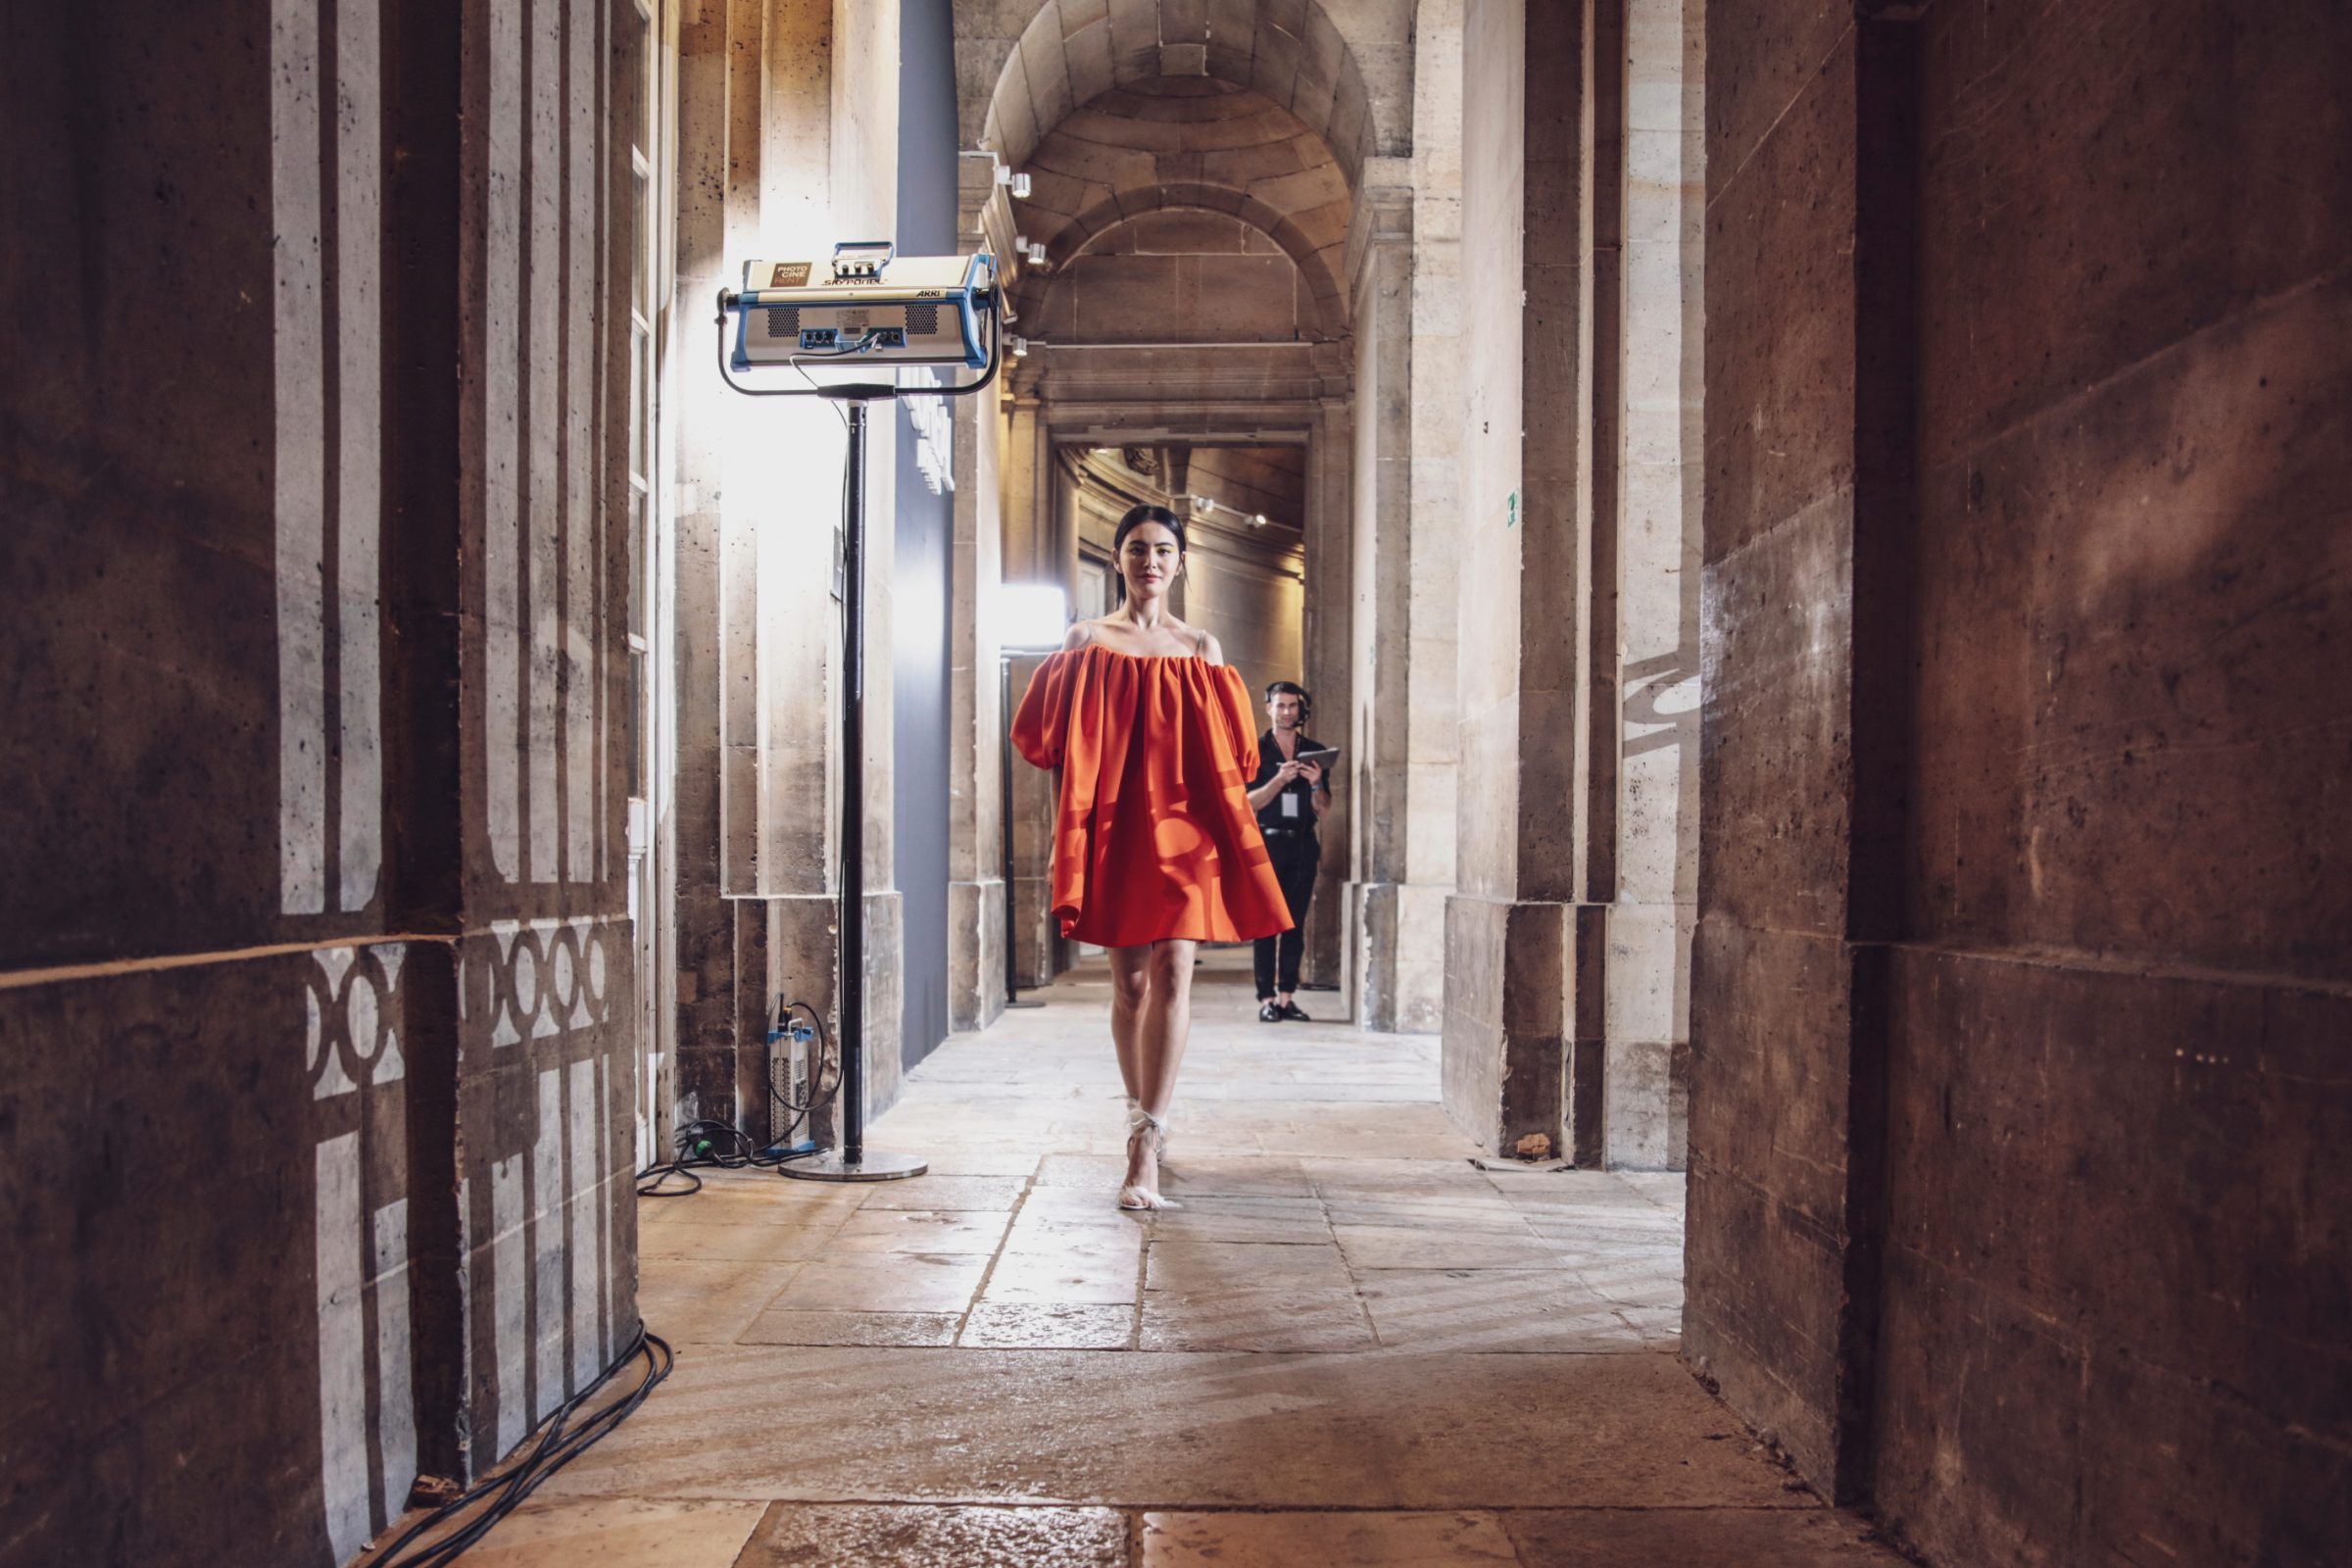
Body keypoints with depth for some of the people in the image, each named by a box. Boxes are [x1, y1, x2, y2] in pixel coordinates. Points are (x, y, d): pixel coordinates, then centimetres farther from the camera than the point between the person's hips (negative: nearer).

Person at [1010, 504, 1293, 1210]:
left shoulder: (1201, 648, 10)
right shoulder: (1086, 640, 8)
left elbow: (1232, 753, 12)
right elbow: (1047, 736, 6)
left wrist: (1195, 791, -3)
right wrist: (1098, 777, -4)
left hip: (1184, 823, 0)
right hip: (1112, 826, 0)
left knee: (1173, 971, -13)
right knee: (1129, 979, 7)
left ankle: (1146, 1145, -14)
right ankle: (1143, 1114, 27)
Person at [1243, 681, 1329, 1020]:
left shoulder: (1315, 752, 12)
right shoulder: (1256, 751, 5)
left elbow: (1324, 810, 10)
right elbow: (1248, 802, -4)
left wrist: (1316, 784, -10)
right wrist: (1279, 780, -18)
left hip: (1302, 846, 3)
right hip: (1267, 844, -3)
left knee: (1295, 925, 2)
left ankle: (1286, 997, 6)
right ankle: (1266, 1000, -7)